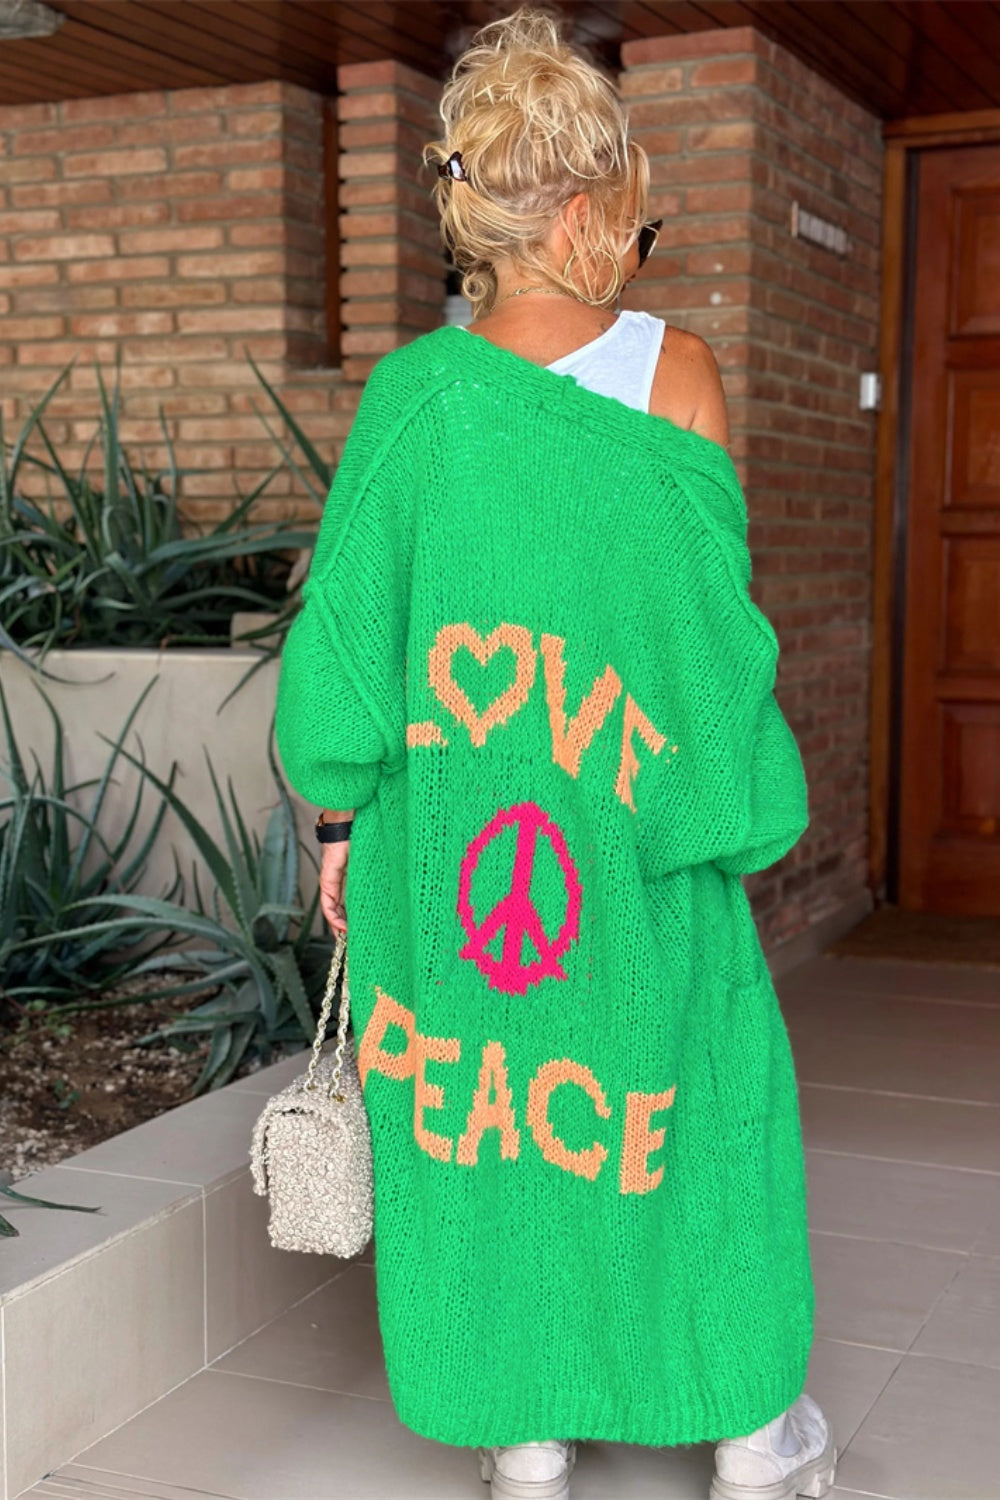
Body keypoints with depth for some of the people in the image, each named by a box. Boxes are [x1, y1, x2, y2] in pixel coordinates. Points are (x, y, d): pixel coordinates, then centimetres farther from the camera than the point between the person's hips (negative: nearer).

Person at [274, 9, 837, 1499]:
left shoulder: (409, 392, -8)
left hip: (445, 848, 1)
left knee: (484, 1112, 14)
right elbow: (713, 608, -5)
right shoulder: (675, 372, -9)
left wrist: (339, 818, 5)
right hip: (643, 866, 0)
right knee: (703, 1086, 17)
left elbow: (350, 638, -7)